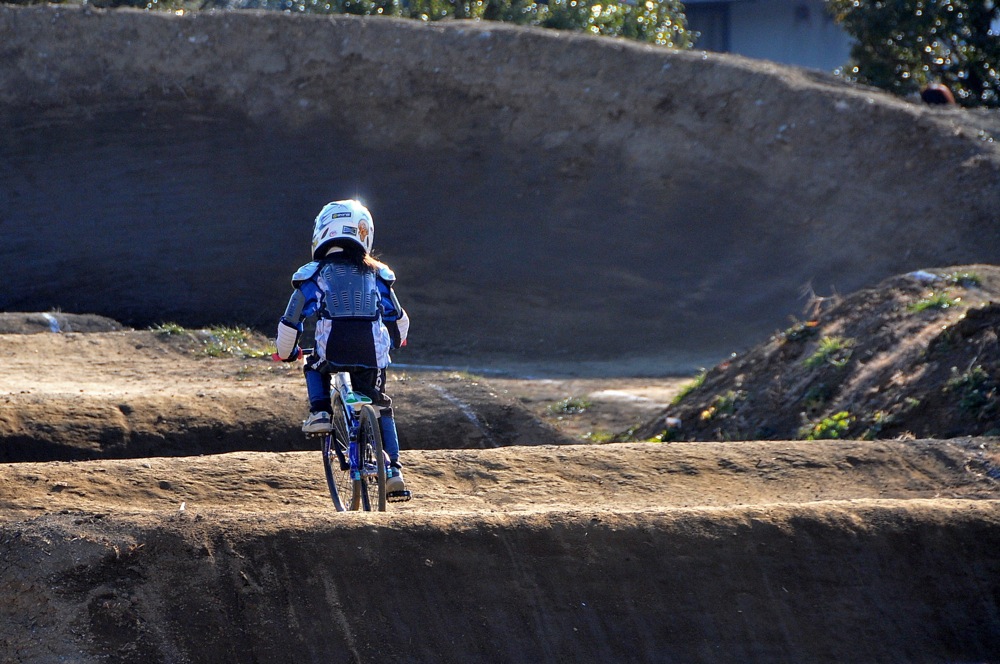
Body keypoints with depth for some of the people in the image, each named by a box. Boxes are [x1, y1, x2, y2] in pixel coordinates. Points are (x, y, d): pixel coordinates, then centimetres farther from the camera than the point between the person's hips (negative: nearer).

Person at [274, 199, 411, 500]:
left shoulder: (314, 274, 10)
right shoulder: (375, 273, 18)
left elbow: (291, 323, 11)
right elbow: (399, 320, 28)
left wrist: (286, 352, 31)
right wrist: (393, 342, 50)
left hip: (333, 352, -2)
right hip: (374, 356, 2)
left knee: (315, 367, 33)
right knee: (380, 407, 22)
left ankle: (319, 412, 10)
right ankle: (393, 470, 13)